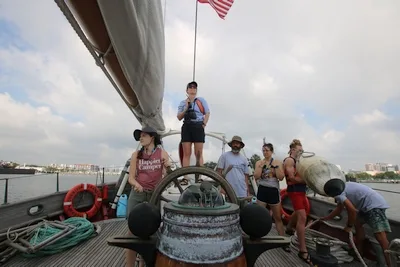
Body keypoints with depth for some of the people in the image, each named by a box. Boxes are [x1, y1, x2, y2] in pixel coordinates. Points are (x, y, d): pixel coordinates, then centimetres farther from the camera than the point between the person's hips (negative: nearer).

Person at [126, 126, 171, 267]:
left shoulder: (162, 153, -2)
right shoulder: (136, 154, 2)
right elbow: (131, 177, 0)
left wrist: (168, 167, -26)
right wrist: (137, 184, -21)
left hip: (154, 196, 0)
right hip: (136, 195, 1)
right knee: (133, 231, 3)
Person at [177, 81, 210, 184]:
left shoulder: (201, 100, 11)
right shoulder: (183, 103, 16)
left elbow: (207, 113, 6)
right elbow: (179, 117, 10)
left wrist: (204, 124, -5)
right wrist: (186, 108, -3)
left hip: (198, 127, -2)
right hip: (186, 127, 2)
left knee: (199, 153, -2)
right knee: (186, 153, -1)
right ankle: (185, 177, -1)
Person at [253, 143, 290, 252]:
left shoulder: (278, 162, 0)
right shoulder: (259, 162, 1)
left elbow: (281, 177, -9)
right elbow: (256, 177, -8)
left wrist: (275, 166, -17)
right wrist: (261, 166, -16)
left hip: (274, 191, 0)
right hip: (262, 191, 0)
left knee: (278, 217, 10)